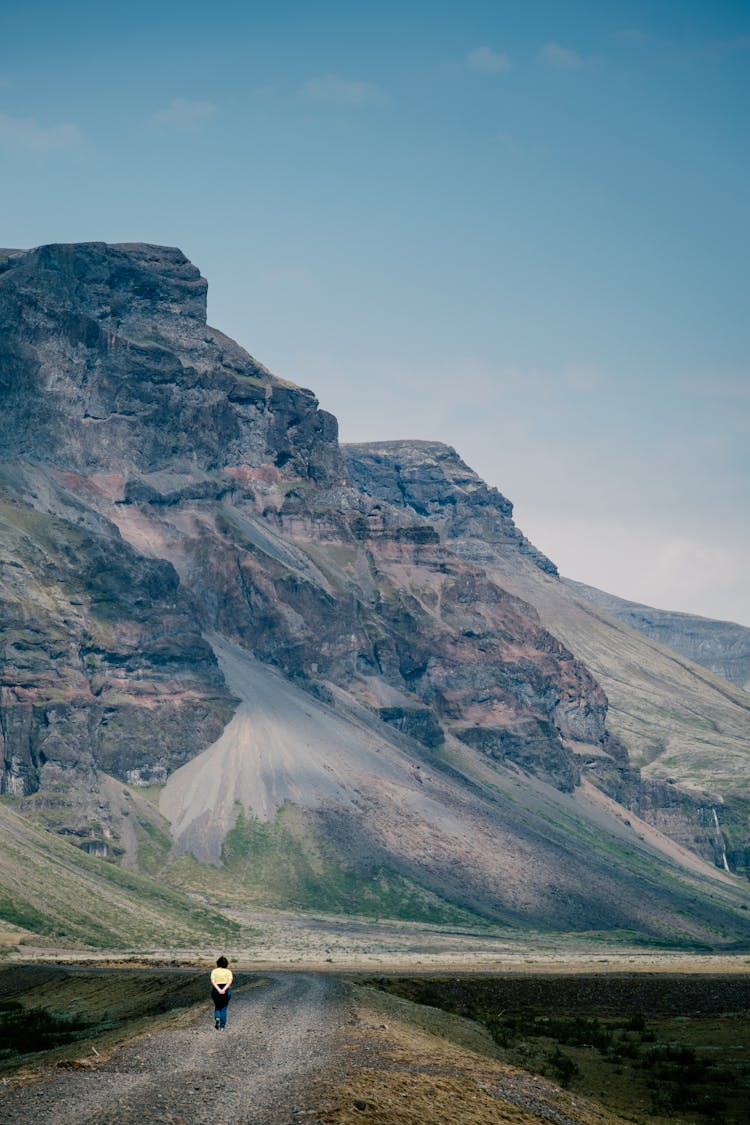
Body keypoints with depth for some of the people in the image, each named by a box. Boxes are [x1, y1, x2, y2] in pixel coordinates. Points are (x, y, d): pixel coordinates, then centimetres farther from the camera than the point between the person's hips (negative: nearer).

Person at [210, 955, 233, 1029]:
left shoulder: (214, 971, 4)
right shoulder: (228, 971, 3)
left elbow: (213, 981, -11)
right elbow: (229, 982, -12)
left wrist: (219, 990, -20)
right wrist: (224, 990, -21)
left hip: (215, 991, 0)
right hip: (226, 991, 0)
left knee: (217, 1007, 21)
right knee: (223, 1009, 12)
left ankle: (217, 1018, -7)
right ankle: (222, 1026, 8)